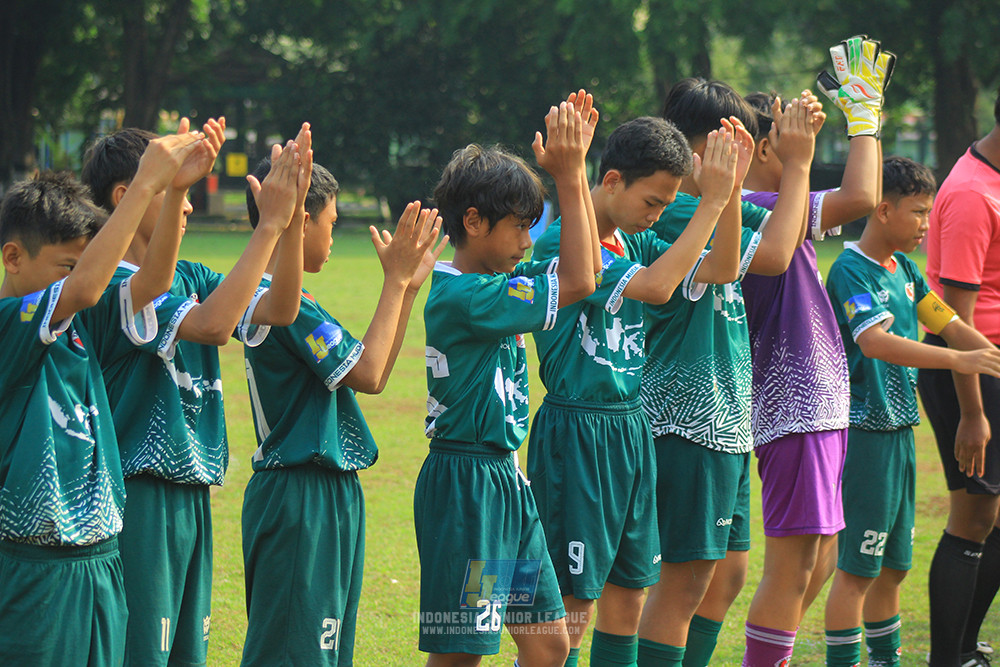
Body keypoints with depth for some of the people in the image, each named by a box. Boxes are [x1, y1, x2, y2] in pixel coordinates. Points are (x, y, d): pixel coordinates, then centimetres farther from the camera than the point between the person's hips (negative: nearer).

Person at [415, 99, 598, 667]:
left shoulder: (495, 282, 10)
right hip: (465, 485, -10)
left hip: (506, 481, 10)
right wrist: (568, 175, -16)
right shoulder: (460, 296, -18)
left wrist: (575, 168, 9)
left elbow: (587, 266, 16)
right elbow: (577, 282, -19)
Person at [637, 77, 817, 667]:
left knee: (728, 574, 15)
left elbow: (785, 231, 21)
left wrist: (797, 158, 8)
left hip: (725, 422, 10)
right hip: (688, 422, -10)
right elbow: (773, 255, -21)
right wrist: (797, 163, -11)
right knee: (686, 579, -7)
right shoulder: (676, 213, -17)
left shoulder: (714, 205, 12)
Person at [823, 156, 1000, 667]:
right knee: (857, 567, -6)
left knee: (894, 564, 16)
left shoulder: (904, 269, 11)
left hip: (899, 430, 9)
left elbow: (947, 323, 15)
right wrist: (957, 360, -37)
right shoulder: (852, 270, -16)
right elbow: (875, 341, -30)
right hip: (864, 431, -9)